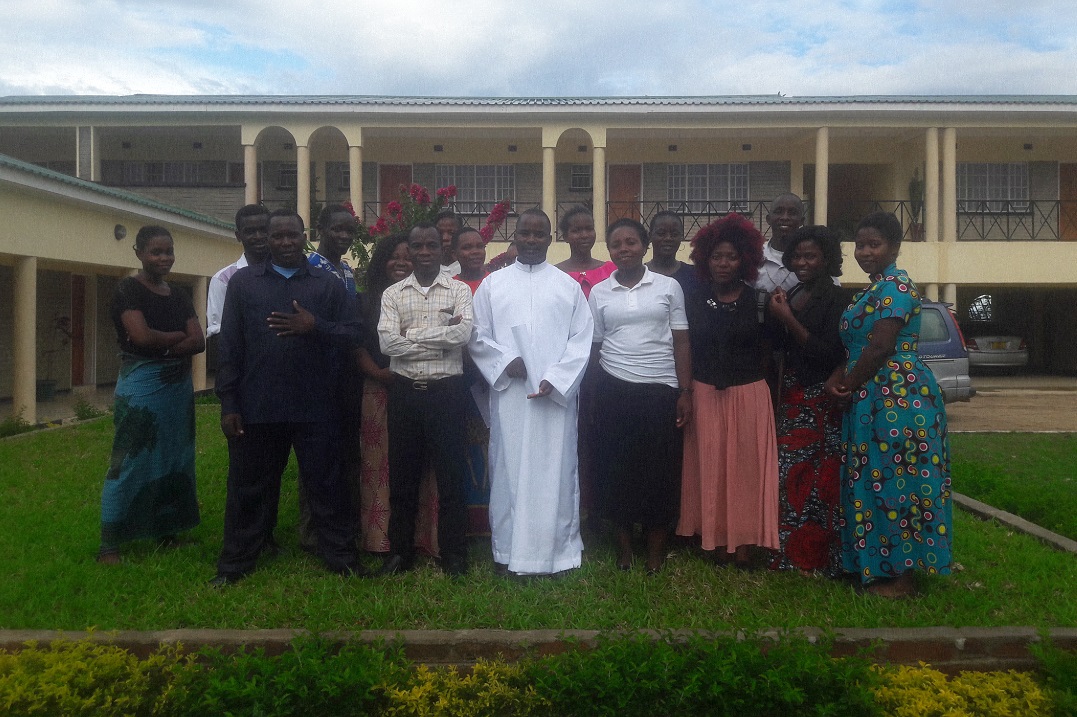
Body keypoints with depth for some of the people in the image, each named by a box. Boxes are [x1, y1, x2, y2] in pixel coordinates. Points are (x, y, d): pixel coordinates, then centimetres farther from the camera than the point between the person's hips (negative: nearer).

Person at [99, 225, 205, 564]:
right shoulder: (128, 289, -6)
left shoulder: (179, 296, 11)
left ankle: (166, 530, 24)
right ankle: (109, 544, 6)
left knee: (174, 458, 11)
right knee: (132, 462, -3)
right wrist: (179, 336, -5)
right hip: (141, 387, -6)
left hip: (178, 387, 6)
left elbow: (199, 342, 0)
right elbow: (142, 336, -20)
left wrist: (165, 348, -15)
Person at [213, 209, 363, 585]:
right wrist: (229, 404, -1)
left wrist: (315, 326, -17)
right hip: (256, 409, 1)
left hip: (316, 409, 0)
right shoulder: (243, 282, 8)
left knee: (326, 484, 8)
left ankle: (341, 557, 21)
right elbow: (229, 345, 4)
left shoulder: (329, 284, 7)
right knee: (249, 488, 12)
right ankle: (235, 563, 27)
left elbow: (353, 333, 1)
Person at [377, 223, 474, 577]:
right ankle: (400, 551, 25)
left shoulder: (459, 290, 3)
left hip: (447, 391, -2)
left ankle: (454, 554, 18)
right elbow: (387, 342, -8)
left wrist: (412, 333, -10)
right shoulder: (392, 294, 7)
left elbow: (463, 333, -14)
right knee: (402, 474, 10)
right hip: (404, 392, 2)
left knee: (451, 474, 5)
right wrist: (442, 338, -11)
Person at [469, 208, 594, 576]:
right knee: (508, 469, 4)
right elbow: (477, 336, 6)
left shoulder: (568, 285, 8)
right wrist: (505, 360, -11)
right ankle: (506, 550, 14)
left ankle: (557, 549, 14)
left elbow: (581, 338, 2)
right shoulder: (492, 284, 9)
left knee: (554, 471, 3)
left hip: (555, 395, 0)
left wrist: (555, 379, -9)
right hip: (509, 394, 0)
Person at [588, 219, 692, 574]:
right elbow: (594, 345, 10)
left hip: (661, 389, -1)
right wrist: (594, 394, 4)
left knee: (660, 466, 2)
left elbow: (681, 342, 5)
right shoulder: (599, 293, 7)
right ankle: (623, 544, 20)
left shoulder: (668, 287, 5)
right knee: (616, 465, 4)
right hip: (614, 391, 1)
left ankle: (657, 547, 18)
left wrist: (685, 391, -1)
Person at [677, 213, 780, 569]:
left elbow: (767, 351, 5)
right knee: (710, 466, 5)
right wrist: (686, 393, 2)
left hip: (749, 394, -1)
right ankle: (717, 537, 15)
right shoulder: (694, 299, 3)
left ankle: (744, 540, 13)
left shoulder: (759, 301, 0)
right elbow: (686, 348, 6)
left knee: (747, 465, 3)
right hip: (705, 394, 1)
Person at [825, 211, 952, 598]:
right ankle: (884, 567, 24)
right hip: (874, 401, 10)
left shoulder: (894, 286, -12)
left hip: (896, 399, -10)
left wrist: (848, 387, -9)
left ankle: (902, 576, 8)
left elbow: (880, 348, -19)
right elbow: (858, 347, 19)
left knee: (895, 481, -3)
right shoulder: (875, 289, 18)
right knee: (879, 481, 14)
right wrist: (838, 377, 3)